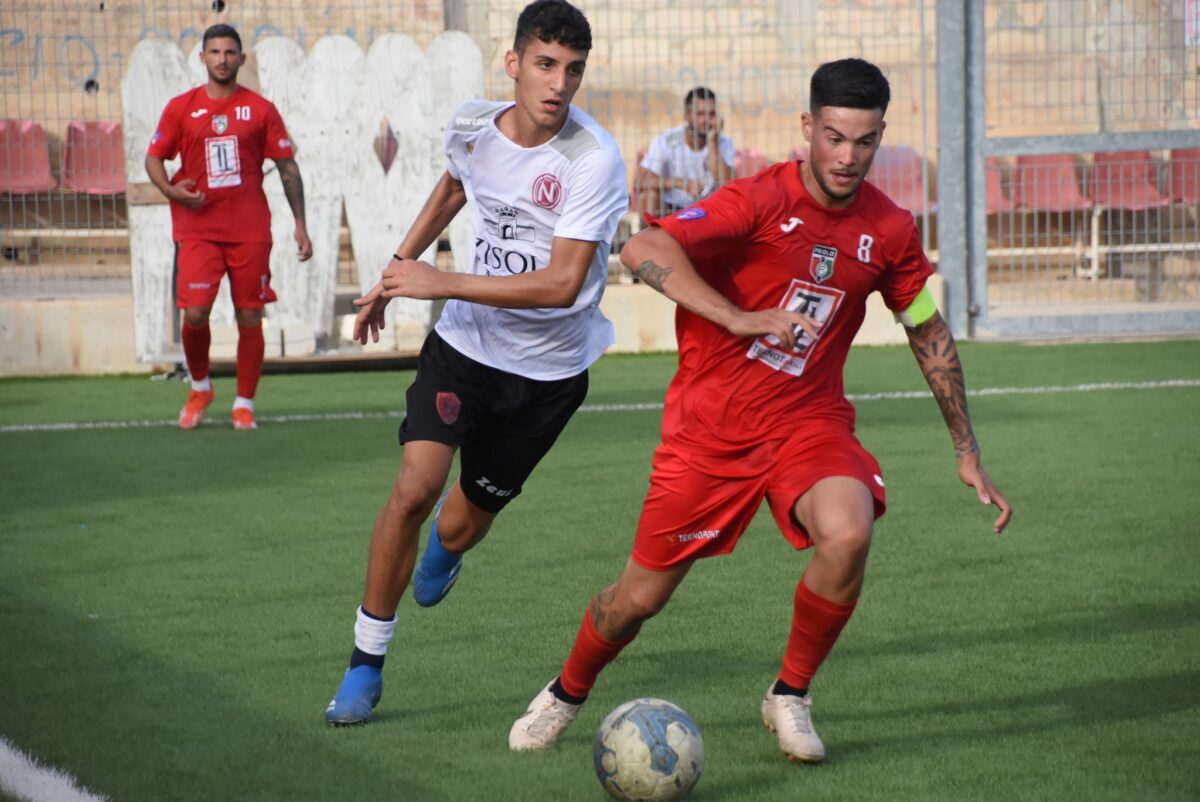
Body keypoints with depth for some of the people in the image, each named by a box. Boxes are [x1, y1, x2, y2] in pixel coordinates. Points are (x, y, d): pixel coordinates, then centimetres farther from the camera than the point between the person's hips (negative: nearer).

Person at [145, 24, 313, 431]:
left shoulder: (260, 109, 4)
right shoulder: (181, 108, 5)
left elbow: (288, 168, 7)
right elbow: (154, 157, 11)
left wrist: (300, 225, 1)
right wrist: (170, 189, -10)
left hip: (250, 230, 0)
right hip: (197, 228, 0)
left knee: (249, 317, 0)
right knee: (195, 313, -10)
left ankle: (244, 404, 12)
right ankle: (200, 387, 17)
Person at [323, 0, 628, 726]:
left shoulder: (594, 161, -24)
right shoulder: (472, 126, -7)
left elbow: (562, 284, -29)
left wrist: (444, 283, -29)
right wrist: (397, 270, 20)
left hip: (548, 371, -2)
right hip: (465, 343, 2)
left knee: (463, 525, 10)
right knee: (414, 488, -16)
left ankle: (447, 541, 53)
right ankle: (366, 665, -1)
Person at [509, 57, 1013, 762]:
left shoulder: (890, 230, -2)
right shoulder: (761, 201, -16)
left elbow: (930, 333, 13)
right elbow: (643, 251, -28)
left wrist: (968, 453, 13)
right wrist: (741, 320, -37)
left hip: (809, 420, 2)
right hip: (710, 425, -2)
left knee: (848, 533, -29)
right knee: (641, 597, 3)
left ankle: (791, 696, -4)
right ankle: (566, 694, 36)